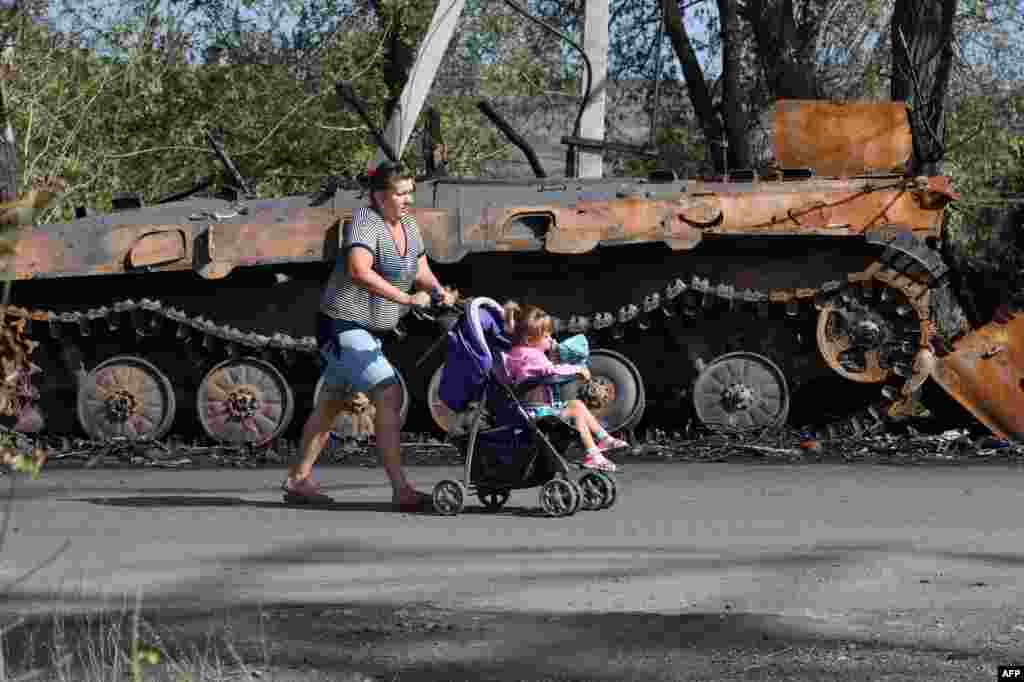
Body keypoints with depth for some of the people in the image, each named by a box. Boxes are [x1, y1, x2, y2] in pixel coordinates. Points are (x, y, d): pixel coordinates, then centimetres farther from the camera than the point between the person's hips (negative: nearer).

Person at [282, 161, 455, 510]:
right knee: (389, 394, -19)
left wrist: (438, 290, -10)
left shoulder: (409, 225, 8)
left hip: (370, 329, 10)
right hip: (342, 325, -10)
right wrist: (405, 298, -36)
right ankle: (400, 488, -23)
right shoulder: (365, 221, -20)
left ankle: (297, 480, 26)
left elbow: (421, 271, 12)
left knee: (330, 403, 16)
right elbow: (359, 271, -35)